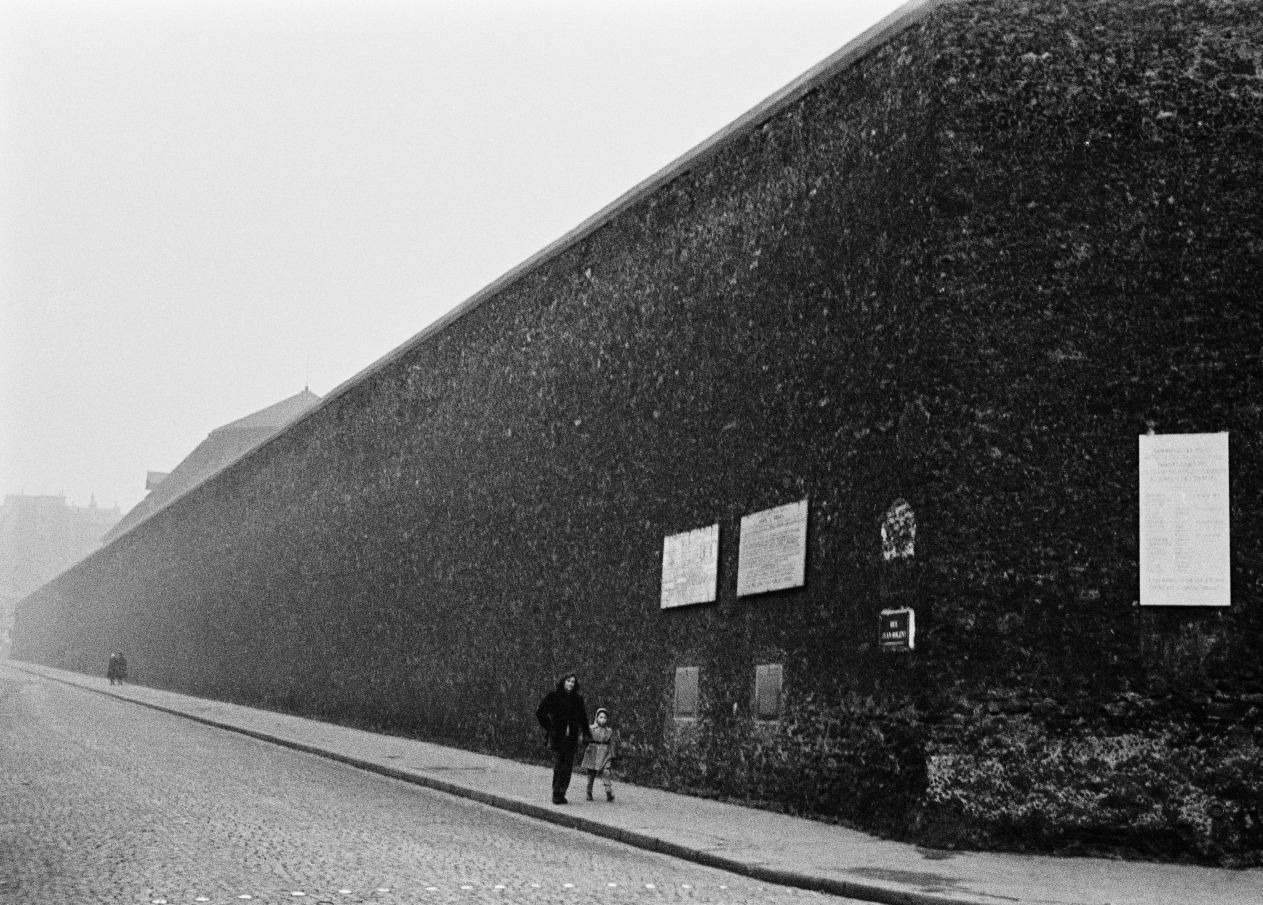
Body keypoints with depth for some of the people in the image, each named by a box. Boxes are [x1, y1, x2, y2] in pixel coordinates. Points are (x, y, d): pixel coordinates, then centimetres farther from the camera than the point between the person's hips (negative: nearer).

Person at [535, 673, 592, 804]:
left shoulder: (577, 699, 9)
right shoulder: (553, 696, -2)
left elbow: (582, 718, 18)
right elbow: (540, 712, 2)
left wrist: (586, 733, 9)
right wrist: (549, 728, -1)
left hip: (572, 737, 3)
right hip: (557, 737, -3)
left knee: (568, 766, 0)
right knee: (558, 765, -7)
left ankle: (560, 793, 6)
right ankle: (556, 794, -1)